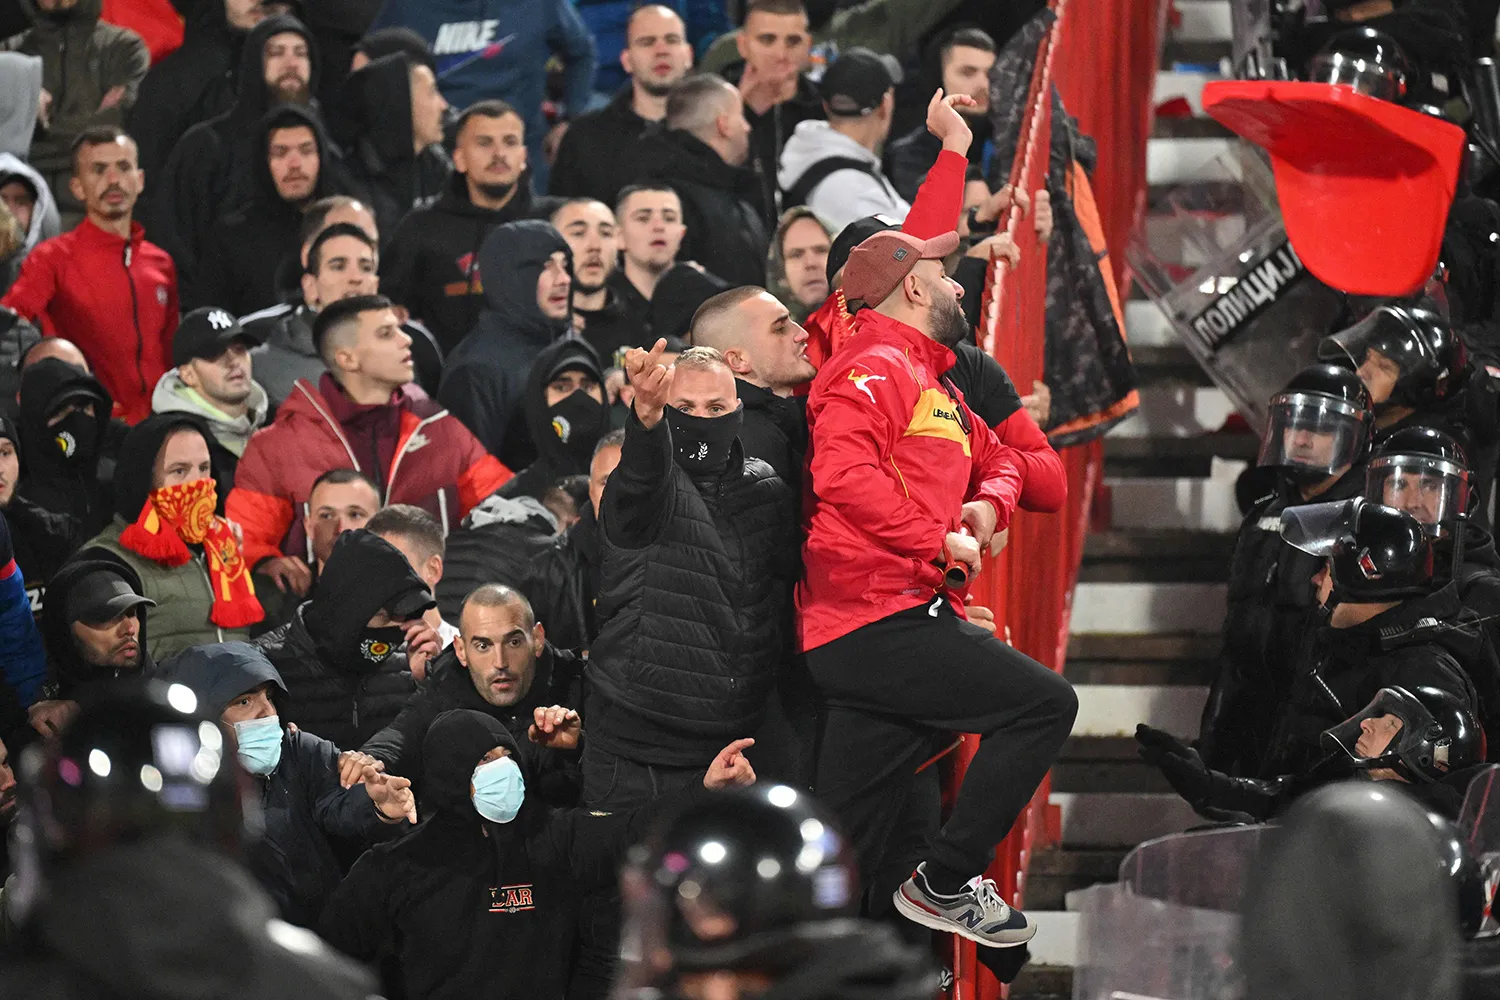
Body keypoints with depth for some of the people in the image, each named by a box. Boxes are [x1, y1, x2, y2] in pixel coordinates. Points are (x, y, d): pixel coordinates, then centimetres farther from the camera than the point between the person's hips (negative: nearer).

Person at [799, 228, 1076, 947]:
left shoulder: (935, 390, 25)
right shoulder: (874, 370, -8)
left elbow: (996, 457, 36)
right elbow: (843, 473, -23)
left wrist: (990, 503, 12)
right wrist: (940, 541, -19)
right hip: (876, 623, -10)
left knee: (846, 852, 6)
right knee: (1045, 704, -11)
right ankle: (944, 882, -8)